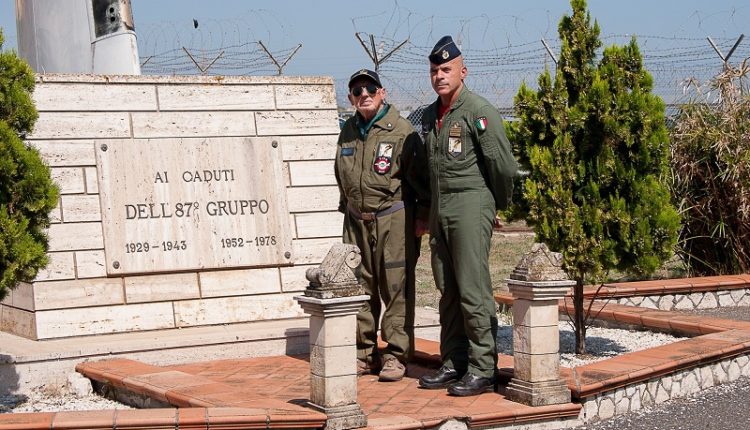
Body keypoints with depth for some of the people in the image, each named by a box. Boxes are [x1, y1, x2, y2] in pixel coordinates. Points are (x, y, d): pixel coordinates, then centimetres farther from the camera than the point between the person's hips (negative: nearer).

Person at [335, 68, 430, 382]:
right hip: (357, 221, 6)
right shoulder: (348, 132, 12)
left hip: (394, 219, -6)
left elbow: (419, 175, -7)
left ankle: (396, 355, 2)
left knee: (396, 288, -4)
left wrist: (423, 215, -9)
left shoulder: (401, 130, -7)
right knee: (361, 288, 8)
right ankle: (364, 353, 17)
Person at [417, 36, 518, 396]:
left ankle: (482, 369, -4)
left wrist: (500, 202, 3)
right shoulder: (429, 116, 15)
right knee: (448, 291, 10)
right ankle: (453, 363, 17)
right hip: (439, 209, 8)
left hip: (470, 206, -8)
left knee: (473, 290, -8)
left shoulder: (479, 111, -10)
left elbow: (503, 163, -9)